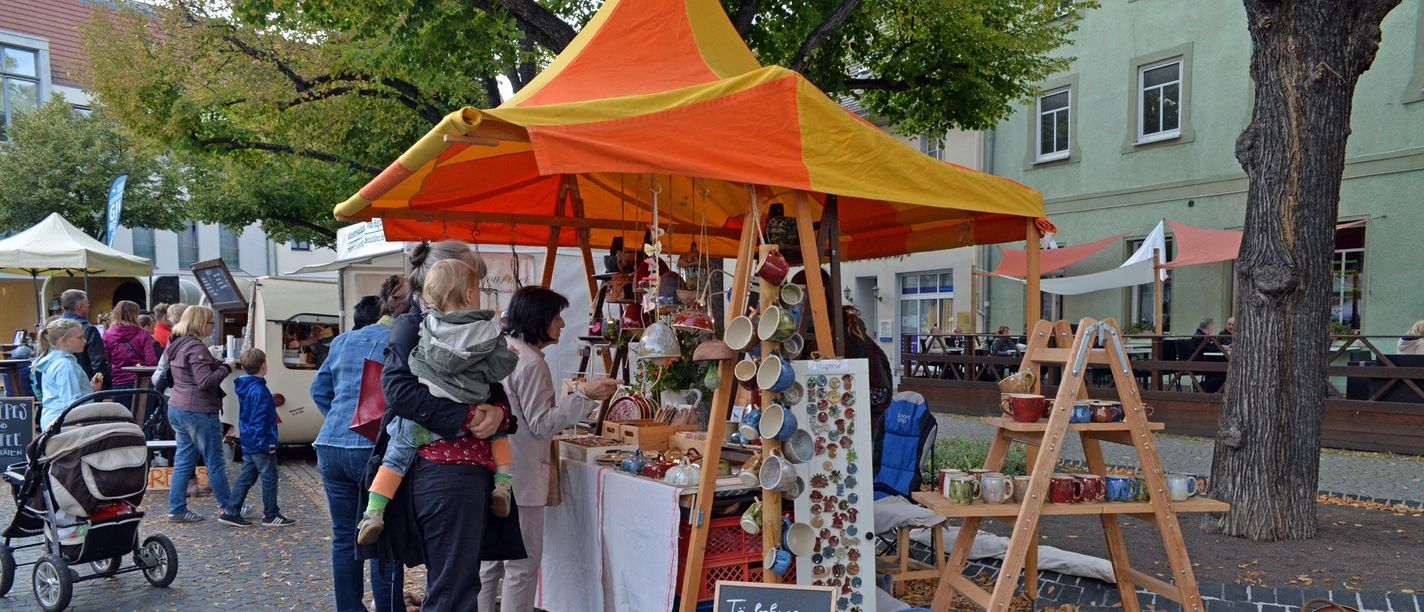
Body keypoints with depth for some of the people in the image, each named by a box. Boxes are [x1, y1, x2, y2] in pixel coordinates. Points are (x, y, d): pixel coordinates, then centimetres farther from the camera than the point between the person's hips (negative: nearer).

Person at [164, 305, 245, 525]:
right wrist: (226, 367, -10)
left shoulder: (176, 345, 12)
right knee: (215, 463, -1)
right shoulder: (196, 348, -17)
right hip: (199, 412, -9)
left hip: (177, 409, 9)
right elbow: (205, 381, -23)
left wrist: (216, 363, 11)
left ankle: (177, 510, 16)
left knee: (183, 461, 13)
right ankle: (228, 511, 5)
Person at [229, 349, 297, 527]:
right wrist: (265, 443, -22)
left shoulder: (244, 387, 9)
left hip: (248, 443, 10)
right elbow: (259, 420, -23)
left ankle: (231, 511, 19)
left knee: (246, 477, 16)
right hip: (260, 444, -9)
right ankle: (271, 515, 8)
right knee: (269, 478, 1)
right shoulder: (259, 390, -20)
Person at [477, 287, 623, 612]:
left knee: (490, 560, 15)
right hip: (520, 477, -9)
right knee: (523, 565, 0)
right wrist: (585, 395, -18)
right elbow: (542, 423, -16)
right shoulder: (531, 362, -17)